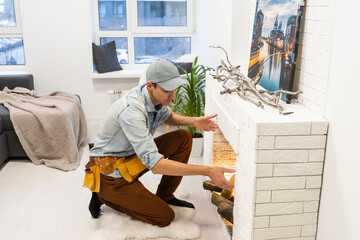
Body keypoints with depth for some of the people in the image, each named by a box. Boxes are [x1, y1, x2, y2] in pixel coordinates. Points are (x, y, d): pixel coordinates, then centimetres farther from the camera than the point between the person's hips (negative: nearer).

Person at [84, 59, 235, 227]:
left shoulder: (157, 96, -9)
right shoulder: (131, 110, -35)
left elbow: (168, 117, 17)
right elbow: (155, 164, -40)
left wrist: (194, 122, -5)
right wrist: (207, 171, -42)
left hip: (135, 155, 8)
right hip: (111, 169, -8)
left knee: (184, 138, -5)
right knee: (165, 217, -7)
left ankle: (165, 196, 9)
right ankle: (104, 195, 5)